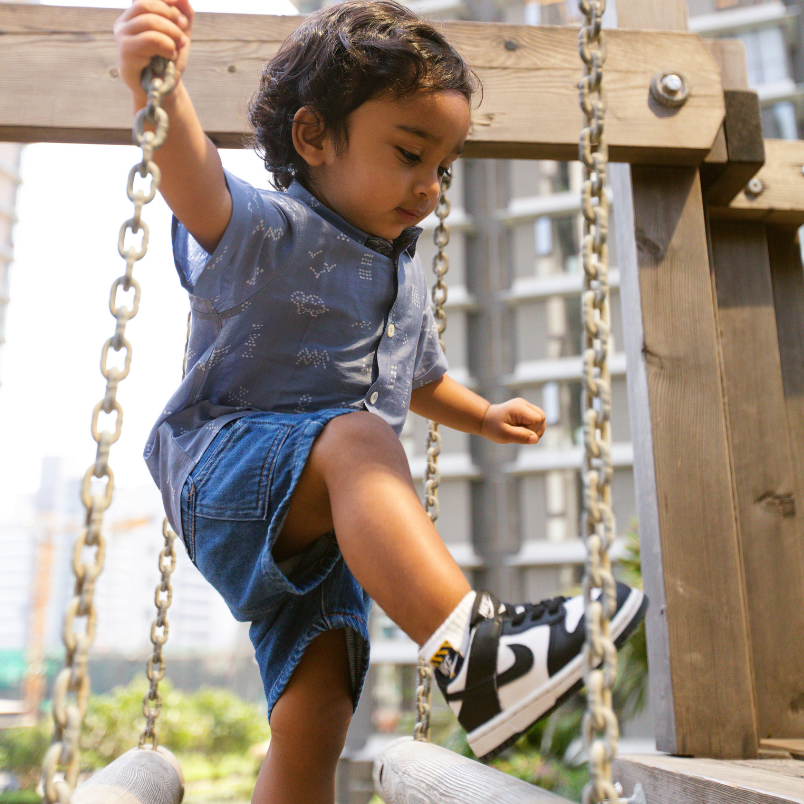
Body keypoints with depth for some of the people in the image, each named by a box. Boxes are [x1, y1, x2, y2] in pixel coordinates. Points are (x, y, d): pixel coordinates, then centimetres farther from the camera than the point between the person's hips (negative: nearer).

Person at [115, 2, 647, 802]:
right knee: (356, 438, -37)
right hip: (220, 469, -6)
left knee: (314, 715, 0)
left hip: (324, 524, 6)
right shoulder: (267, 232, -9)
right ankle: (472, 649, -45)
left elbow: (420, 379, 32)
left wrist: (485, 417, 23)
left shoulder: (406, 278, 15)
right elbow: (198, 191, -32)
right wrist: (156, 87, -50)